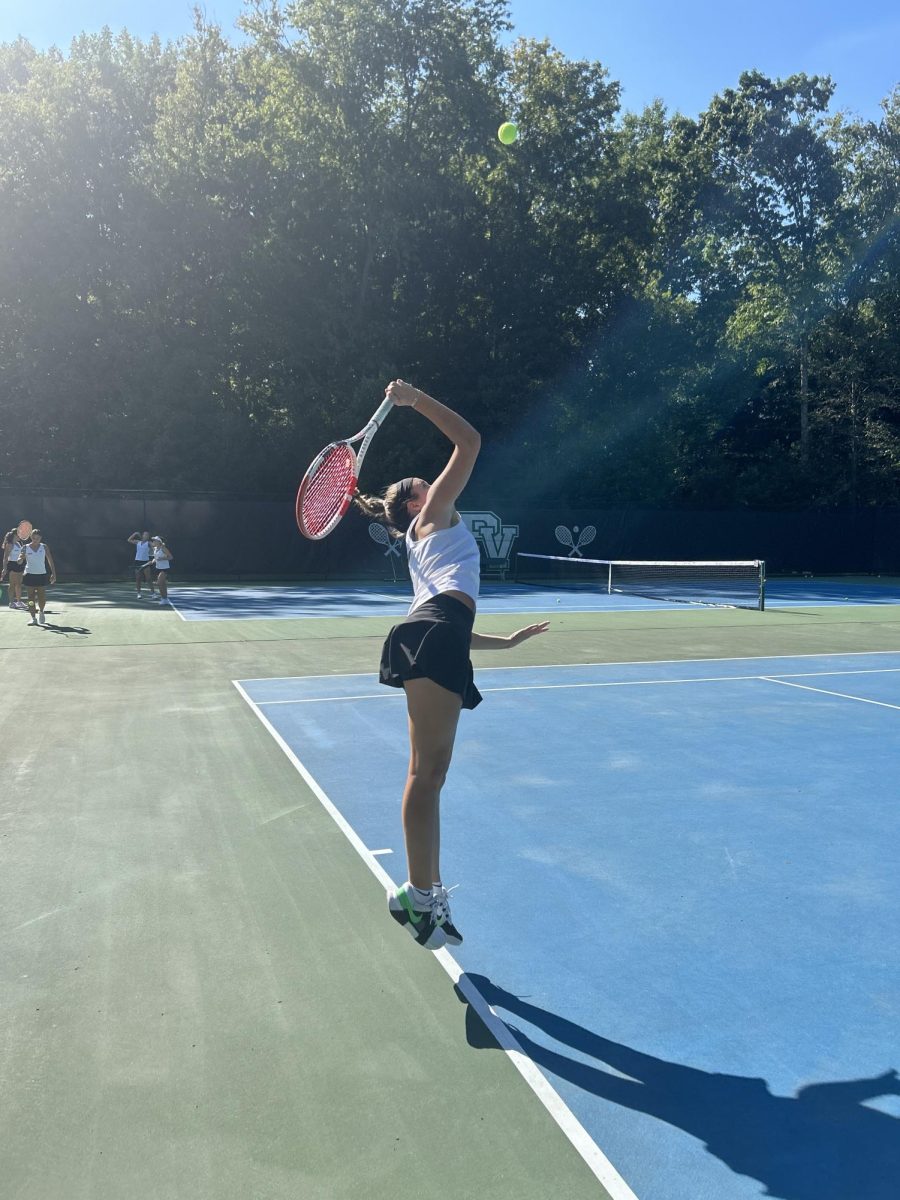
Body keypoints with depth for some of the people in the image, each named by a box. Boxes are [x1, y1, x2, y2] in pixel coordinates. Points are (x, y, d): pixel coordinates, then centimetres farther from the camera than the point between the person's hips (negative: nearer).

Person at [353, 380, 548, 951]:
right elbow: (470, 441, 9)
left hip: (434, 636, 9)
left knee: (428, 771, 9)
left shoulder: (429, 543, 38)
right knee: (428, 770, -12)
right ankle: (419, 893, -12)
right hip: (435, 634, -9)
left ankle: (428, 893, 15)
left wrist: (507, 640, 45)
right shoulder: (433, 514, 17)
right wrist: (416, 399, 12)